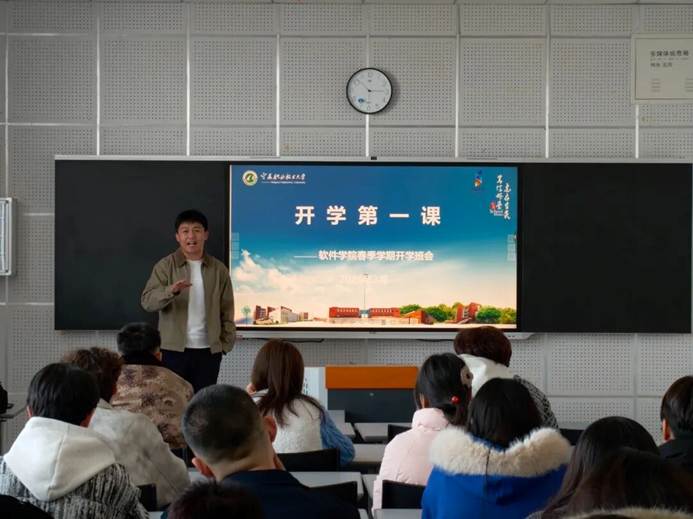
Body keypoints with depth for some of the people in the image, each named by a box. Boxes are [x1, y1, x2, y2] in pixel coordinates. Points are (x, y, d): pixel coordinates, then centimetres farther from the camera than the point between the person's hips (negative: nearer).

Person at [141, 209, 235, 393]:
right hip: (173, 349, -2)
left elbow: (227, 310, 10)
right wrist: (170, 291, -30)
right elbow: (147, 301, -11)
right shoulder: (165, 266, -1)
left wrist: (226, 342, 1)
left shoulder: (218, 269, 6)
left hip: (208, 350, 2)